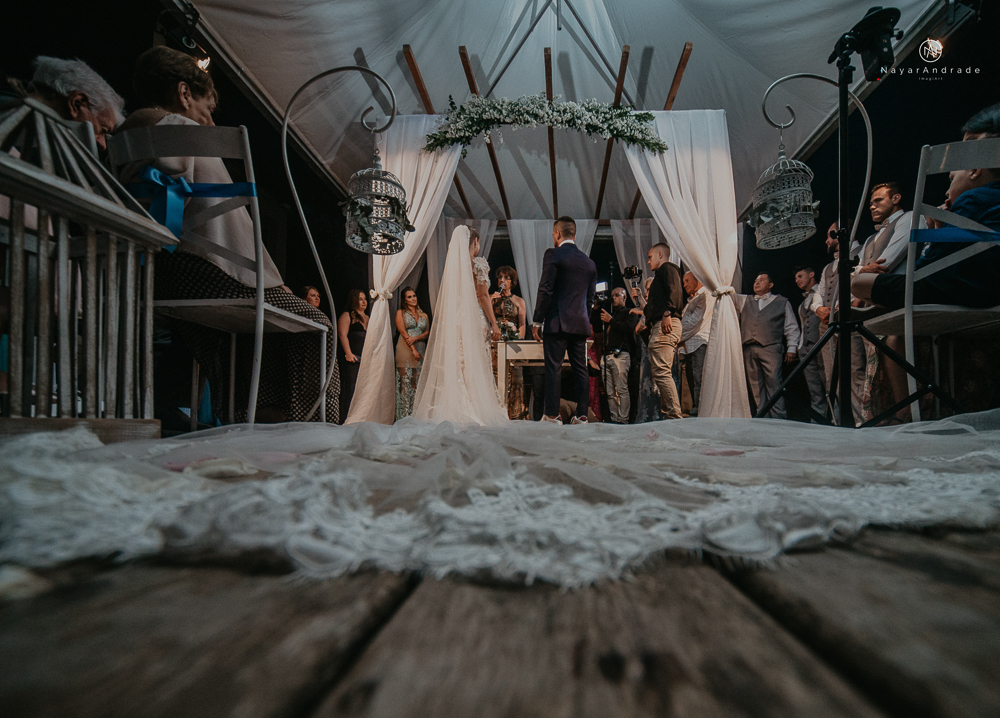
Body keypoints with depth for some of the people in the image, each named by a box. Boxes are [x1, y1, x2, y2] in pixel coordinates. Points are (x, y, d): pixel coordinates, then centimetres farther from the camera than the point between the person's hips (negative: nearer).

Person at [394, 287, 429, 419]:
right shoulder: (400, 312, 9)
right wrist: (413, 349, -11)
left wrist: (415, 338, -10)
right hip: (405, 349, -4)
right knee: (406, 382, -9)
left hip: (420, 349, 4)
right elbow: (403, 332, -2)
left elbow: (427, 333, 10)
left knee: (418, 382, -2)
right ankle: (405, 415, -9)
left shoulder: (424, 315, 19)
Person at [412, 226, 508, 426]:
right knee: (476, 364, -2)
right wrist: (494, 323, -7)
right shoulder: (478, 263, -6)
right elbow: (483, 296, -11)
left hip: (453, 318, 6)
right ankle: (477, 408, -1)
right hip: (474, 318, -6)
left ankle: (454, 408, 10)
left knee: (456, 363, 8)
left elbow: (450, 296, 12)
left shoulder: (453, 263, 11)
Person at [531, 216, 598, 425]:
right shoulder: (589, 262, 15)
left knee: (553, 369, -3)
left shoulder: (553, 254, -4)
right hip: (581, 323, 6)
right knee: (581, 369, 7)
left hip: (557, 321, -6)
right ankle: (581, 416, 11)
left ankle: (552, 416, -2)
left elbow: (545, 290, -10)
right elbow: (591, 297, 17)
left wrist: (536, 321, -6)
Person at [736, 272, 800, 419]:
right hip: (749, 349, 3)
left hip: (770, 348, -3)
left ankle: (778, 419, -8)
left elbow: (791, 327, 12)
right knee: (756, 385, 1)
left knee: (773, 384, -10)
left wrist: (792, 348, 2)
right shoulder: (744, 300, 23)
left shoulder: (782, 302, 15)